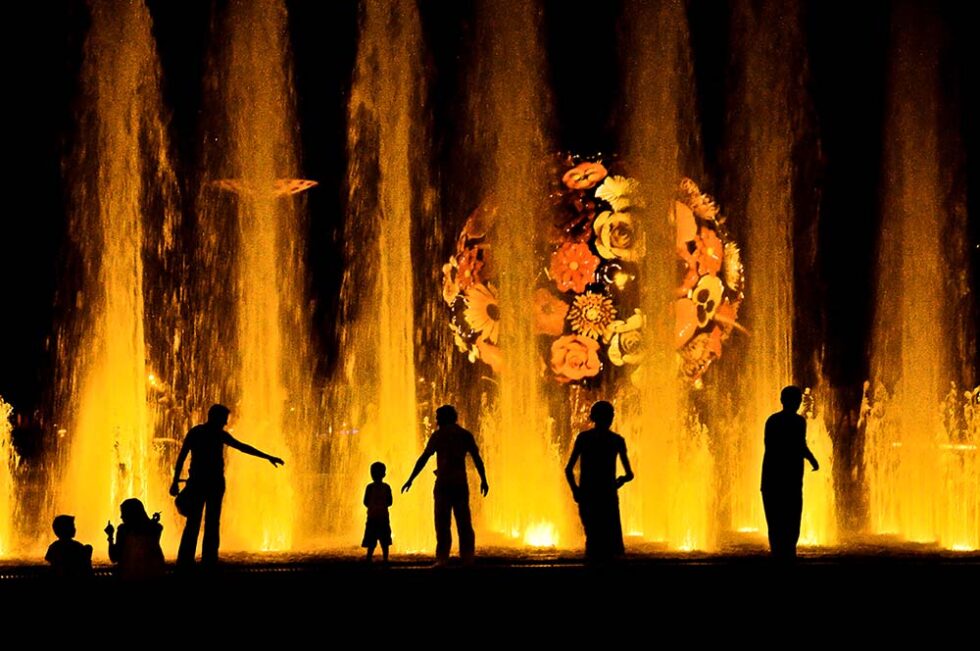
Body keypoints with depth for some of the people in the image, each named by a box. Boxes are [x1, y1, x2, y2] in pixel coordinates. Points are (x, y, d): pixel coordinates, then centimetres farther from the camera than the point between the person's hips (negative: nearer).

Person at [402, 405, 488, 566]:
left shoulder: (438, 435, 0)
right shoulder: (466, 435, 9)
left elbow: (423, 458, -3)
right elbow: (477, 459, 5)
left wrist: (411, 479, -1)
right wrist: (483, 480, 12)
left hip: (443, 483, -3)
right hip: (461, 483, 3)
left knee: (443, 522, -3)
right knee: (464, 522, 9)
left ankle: (442, 558, -10)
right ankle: (468, 557, 6)